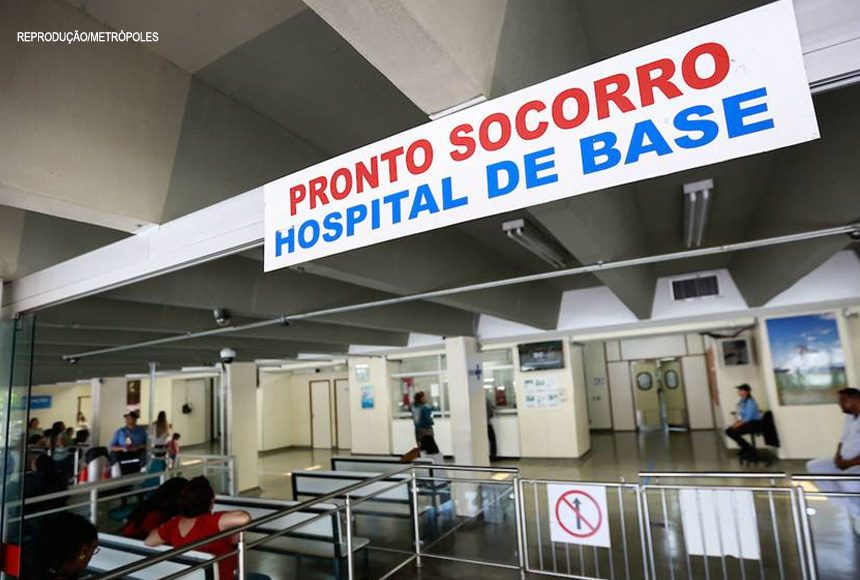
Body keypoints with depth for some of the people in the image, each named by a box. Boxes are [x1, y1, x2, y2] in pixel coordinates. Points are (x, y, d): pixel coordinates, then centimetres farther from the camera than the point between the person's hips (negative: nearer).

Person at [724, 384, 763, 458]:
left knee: (734, 433, -24)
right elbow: (740, 415, 13)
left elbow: (748, 418, -23)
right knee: (728, 431, -2)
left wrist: (738, 424, -19)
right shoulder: (741, 401, 7)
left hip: (755, 423, -9)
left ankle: (750, 450, -4)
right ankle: (745, 447, 13)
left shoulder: (750, 402, -20)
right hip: (746, 422, 9)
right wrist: (736, 422, -2)